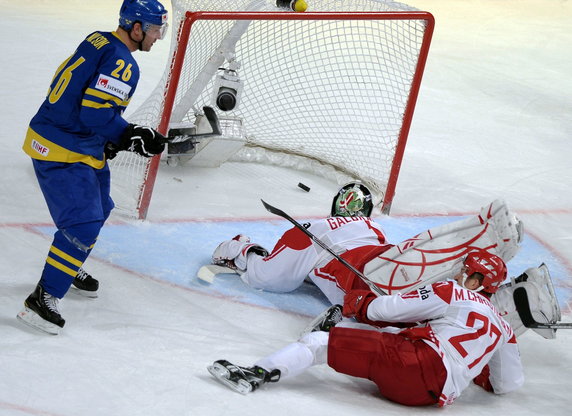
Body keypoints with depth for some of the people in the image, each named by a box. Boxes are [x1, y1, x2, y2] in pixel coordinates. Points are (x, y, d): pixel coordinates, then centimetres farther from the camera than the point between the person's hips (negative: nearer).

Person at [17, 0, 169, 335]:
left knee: (98, 208, 25)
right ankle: (44, 298, -9)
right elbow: (97, 114, -26)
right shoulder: (121, 62, -20)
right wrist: (135, 137, -18)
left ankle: (70, 269, 43)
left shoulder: (98, 43, 10)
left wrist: (114, 139, 16)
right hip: (63, 154, -10)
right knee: (83, 223, -12)